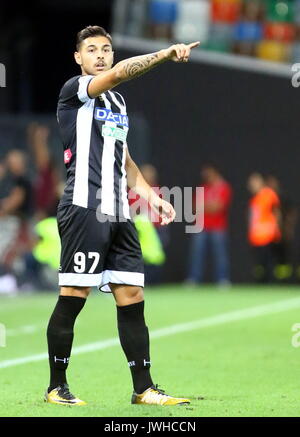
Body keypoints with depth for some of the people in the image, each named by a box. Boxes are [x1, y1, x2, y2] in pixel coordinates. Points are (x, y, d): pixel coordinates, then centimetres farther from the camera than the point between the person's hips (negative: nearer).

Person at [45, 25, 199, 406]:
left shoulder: (117, 101, 21)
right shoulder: (73, 90, -4)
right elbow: (118, 74, -23)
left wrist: (151, 196, 20)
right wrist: (165, 54, -29)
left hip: (118, 213, 8)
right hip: (84, 208, -7)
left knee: (132, 298, 4)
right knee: (72, 299, -5)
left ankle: (143, 389, 6)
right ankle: (56, 387, 5)